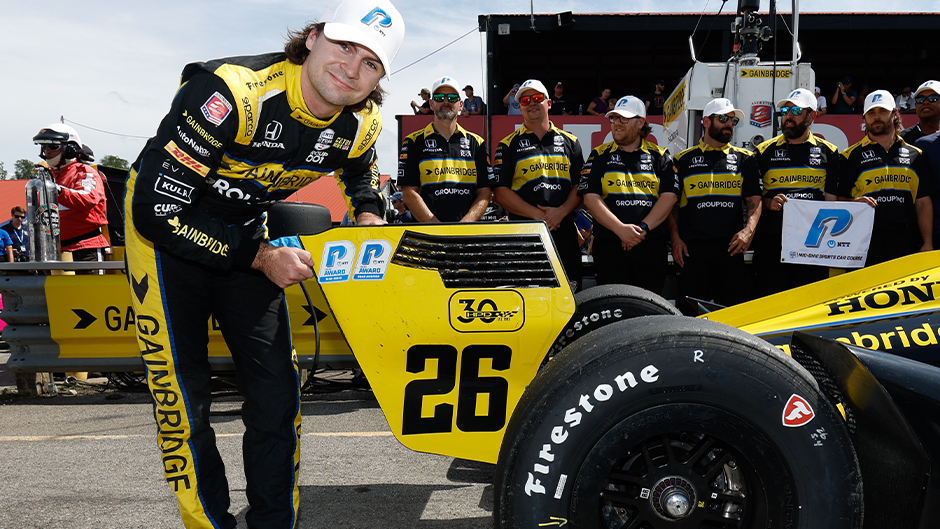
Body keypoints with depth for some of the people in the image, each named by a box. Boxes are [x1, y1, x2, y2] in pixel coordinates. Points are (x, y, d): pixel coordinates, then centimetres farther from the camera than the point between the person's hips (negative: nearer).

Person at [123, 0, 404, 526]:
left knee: (277, 389, 2)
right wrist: (259, 258, -27)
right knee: (183, 399, -5)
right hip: (163, 227, -5)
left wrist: (368, 217, -8)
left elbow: (361, 174, 15)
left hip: (246, 234, 5)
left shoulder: (361, 124, -12)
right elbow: (157, 209, -29)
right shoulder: (231, 91, -31)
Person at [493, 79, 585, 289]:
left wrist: (561, 212, -9)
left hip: (565, 233, 2)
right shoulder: (509, 145, 8)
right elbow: (500, 191, -1)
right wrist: (538, 215, -10)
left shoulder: (570, 142, 15)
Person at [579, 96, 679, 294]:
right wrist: (620, 229, -14)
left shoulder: (660, 156, 12)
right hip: (609, 246, 0)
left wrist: (643, 228, -12)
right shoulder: (599, 156, 10)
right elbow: (590, 197, -1)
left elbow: (669, 196, 2)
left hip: (651, 246, 1)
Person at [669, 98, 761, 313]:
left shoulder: (744, 159, 15)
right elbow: (671, 204, 11)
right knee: (692, 312, 2)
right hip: (692, 247, -1)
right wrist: (675, 238, -1)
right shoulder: (683, 160, 12)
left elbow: (754, 199, 9)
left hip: (731, 246, 1)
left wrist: (748, 230, -9)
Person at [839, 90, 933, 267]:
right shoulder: (851, 156, 8)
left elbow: (923, 203, 12)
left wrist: (927, 244, 5)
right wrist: (854, 203, -17)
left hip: (907, 246, 3)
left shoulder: (915, 155, 15)